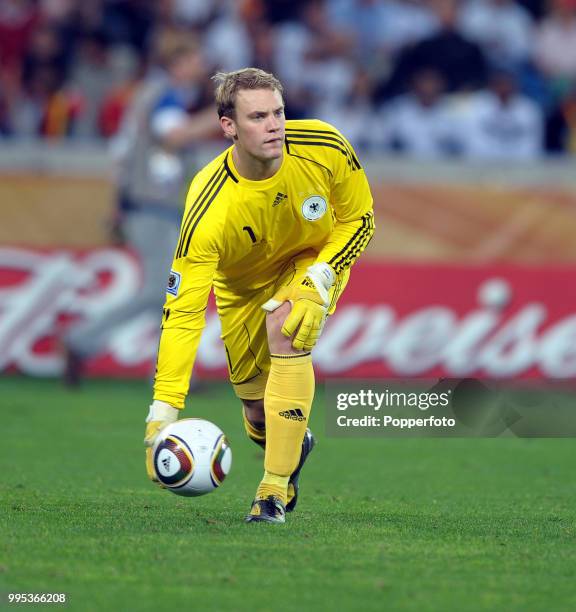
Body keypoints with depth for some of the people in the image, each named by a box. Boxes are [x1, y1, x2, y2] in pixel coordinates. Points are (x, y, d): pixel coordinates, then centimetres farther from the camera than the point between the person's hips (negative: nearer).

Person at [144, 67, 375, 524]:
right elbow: (183, 311, -37)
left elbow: (359, 220, -11)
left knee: (286, 327, -31)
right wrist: (162, 414, -44)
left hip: (319, 259, 0)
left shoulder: (325, 148, -30)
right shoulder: (209, 210, -37)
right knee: (258, 412, 3)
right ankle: (295, 447, 44)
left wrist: (320, 280, -28)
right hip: (242, 285, 0)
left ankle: (275, 487, -24)